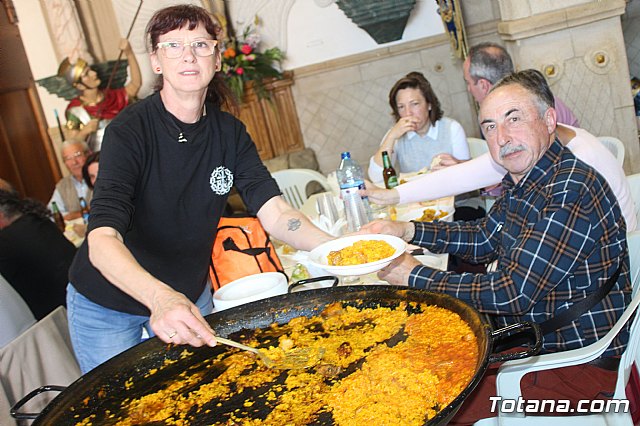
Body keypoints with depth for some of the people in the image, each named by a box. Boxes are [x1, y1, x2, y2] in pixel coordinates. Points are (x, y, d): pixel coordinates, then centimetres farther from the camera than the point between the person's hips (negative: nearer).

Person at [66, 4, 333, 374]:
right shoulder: (129, 131, -24)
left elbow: (275, 214, -17)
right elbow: (102, 241, -36)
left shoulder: (229, 132, -7)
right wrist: (160, 298, -54)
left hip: (190, 298, 5)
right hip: (107, 307, -4)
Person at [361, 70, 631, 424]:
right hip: (530, 339, 9)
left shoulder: (570, 191, -27)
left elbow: (513, 295, -28)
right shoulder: (521, 181, 2)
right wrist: (407, 231, 3)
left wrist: (415, 276, -18)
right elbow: (483, 240, 17)